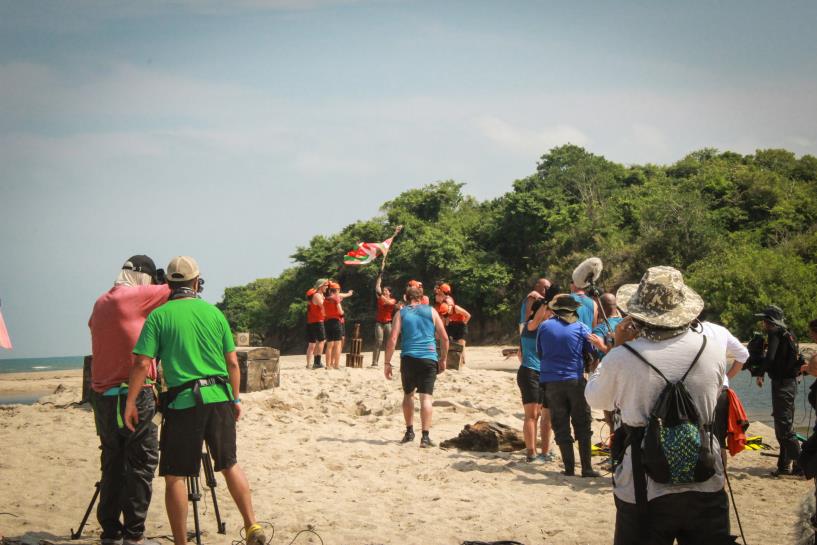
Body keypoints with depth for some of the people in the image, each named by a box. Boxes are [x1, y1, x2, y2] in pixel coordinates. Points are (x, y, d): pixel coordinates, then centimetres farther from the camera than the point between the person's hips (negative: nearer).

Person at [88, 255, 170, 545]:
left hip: (103, 396, 7)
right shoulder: (134, 296, -9)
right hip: (133, 395, -7)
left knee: (113, 464, 11)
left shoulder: (101, 303, 12)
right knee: (141, 463, -2)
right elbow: (173, 292, -7)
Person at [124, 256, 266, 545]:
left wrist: (130, 402, 0)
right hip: (219, 398, 3)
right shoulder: (214, 313, 7)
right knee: (230, 464, 18)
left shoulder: (159, 316, -2)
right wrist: (236, 398, 18)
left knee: (175, 475, 5)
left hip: (182, 402, -3)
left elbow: (142, 363, -8)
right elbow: (233, 362, 7)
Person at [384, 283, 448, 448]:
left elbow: (392, 340, -2)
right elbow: (444, 338, 8)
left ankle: (409, 432, 22)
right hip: (429, 358, 0)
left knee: (408, 394, 20)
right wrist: (443, 359, 18)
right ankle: (425, 437, -13)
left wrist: (387, 363, 1)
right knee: (426, 397, -4)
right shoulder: (431, 311, 10)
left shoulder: (401, 314, 8)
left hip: (408, 358, 1)